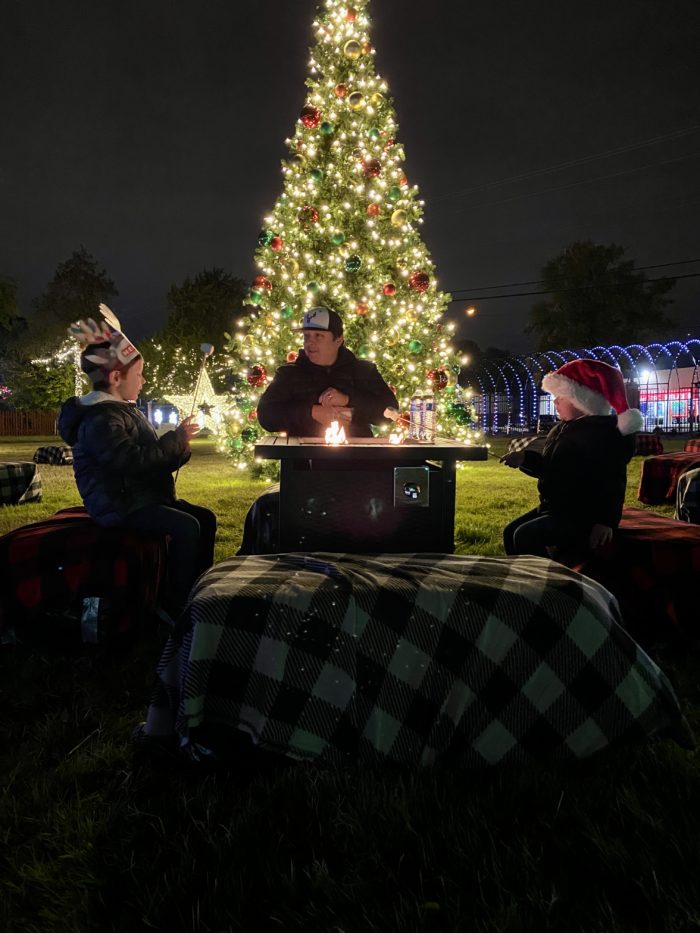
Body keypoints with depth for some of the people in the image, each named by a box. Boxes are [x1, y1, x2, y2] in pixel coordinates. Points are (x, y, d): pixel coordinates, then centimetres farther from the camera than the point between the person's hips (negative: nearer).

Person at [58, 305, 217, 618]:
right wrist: (177, 438, -20)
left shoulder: (125, 410, 14)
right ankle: (176, 603, -13)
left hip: (142, 495, 10)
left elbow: (151, 456, 20)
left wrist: (178, 446, -1)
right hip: (120, 505, -10)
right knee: (185, 527, -25)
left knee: (206, 518, 6)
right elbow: (135, 461, -31)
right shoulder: (100, 420, -20)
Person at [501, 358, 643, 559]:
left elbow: (612, 483, -22)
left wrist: (606, 521, -27)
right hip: (555, 507, 10)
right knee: (511, 532, 9)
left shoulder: (603, 433, -17)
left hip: (581, 514, -10)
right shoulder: (561, 429, 12)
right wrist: (524, 459, 5)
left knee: (526, 536, -25)